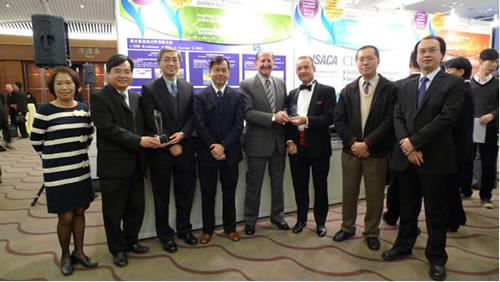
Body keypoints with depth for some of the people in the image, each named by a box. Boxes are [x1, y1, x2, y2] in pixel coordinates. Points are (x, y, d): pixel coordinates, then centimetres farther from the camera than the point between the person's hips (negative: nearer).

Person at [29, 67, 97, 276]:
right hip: (57, 174, -4)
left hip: (81, 171, 4)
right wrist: (53, 159, 7)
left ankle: (79, 252, 30)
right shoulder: (45, 111, -11)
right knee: (66, 217, 4)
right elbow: (35, 141, -2)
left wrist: (78, 154, 13)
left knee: (79, 212, 13)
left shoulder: (83, 109, 2)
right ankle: (65, 255, 27)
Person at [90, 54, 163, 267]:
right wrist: (139, 141, -22)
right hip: (113, 164, -6)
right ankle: (117, 248, 28)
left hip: (135, 163, 6)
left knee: (136, 206, 16)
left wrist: (150, 140, -9)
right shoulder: (99, 98, -8)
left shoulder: (136, 97, 12)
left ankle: (131, 241, 36)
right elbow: (108, 129, -18)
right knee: (114, 210, 9)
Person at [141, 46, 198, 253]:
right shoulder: (149, 89, -3)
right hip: (161, 151, -3)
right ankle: (165, 234, 25)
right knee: (162, 196, 10)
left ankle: (184, 229, 31)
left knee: (186, 192, 13)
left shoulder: (188, 87, 9)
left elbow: (192, 117, 5)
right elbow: (152, 124, -9)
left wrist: (182, 134, -13)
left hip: (185, 148, 3)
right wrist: (170, 145, -13)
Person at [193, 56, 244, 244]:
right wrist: (213, 148, -15)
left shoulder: (237, 96, 4)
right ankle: (208, 229, 25)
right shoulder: (200, 96, 1)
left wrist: (223, 146, -15)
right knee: (208, 193, 10)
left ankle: (230, 227, 27)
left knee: (229, 192, 12)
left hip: (230, 153, 1)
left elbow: (238, 125, -4)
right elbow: (200, 126, -7)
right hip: (207, 153, -1)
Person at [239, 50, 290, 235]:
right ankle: (250, 219, 23)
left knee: (278, 180, 16)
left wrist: (284, 116, -11)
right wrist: (273, 118, -24)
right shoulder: (246, 85, -7)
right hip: (258, 142, -4)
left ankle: (277, 215, 33)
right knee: (254, 183, 7)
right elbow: (248, 113, -16)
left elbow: (285, 108, 13)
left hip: (278, 141, 5)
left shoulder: (281, 83, 9)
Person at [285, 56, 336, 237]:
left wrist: (306, 121, -24)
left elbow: (330, 118, -12)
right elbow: (288, 119, 11)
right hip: (296, 147, 4)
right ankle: (301, 219, 29)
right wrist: (289, 141, -3)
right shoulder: (292, 94, 12)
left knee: (320, 186, 9)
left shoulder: (327, 91, -2)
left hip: (318, 147, -3)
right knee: (299, 186, 12)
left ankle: (320, 222, 25)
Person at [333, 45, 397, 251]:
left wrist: (367, 143, -17)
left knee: (375, 195, 8)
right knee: (349, 192, 12)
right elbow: (338, 120, 2)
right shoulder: (348, 90, 7)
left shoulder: (390, 89, -3)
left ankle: (372, 233, 26)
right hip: (351, 149, 3)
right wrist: (352, 142, -11)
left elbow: (389, 121, -10)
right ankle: (347, 227, 30)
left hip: (376, 151, -2)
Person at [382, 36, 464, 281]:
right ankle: (404, 245, 33)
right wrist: (406, 145, -12)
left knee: (435, 211, 7)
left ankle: (436, 257, 24)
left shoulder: (454, 83, -2)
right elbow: (397, 117, 5)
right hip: (405, 156, 4)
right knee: (407, 206, 16)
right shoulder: (405, 87, 13)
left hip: (434, 158, -4)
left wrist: (414, 142, -16)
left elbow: (446, 118, -14)